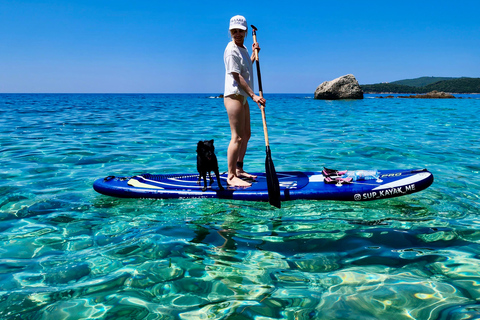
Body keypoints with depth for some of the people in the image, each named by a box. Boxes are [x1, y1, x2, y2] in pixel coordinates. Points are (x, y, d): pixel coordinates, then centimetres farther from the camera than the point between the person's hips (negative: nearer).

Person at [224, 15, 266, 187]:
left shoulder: (243, 48, 16)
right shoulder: (231, 50, -13)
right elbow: (237, 76, -21)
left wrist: (254, 53, 21)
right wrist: (253, 95, -25)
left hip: (243, 97, 10)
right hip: (234, 96, -10)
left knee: (246, 135, 15)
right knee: (237, 137, -12)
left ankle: (239, 170, 25)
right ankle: (231, 177, -8)